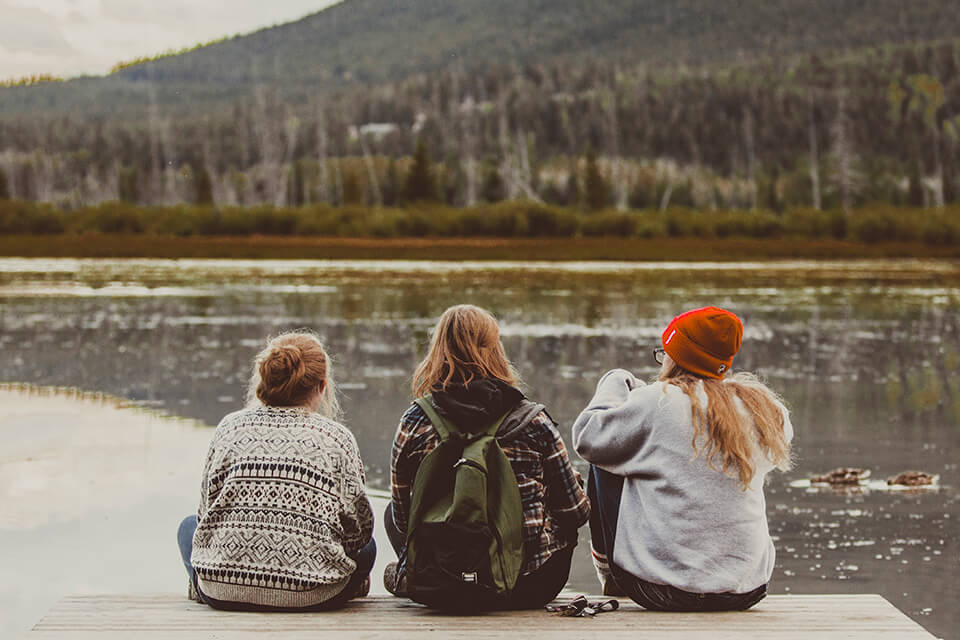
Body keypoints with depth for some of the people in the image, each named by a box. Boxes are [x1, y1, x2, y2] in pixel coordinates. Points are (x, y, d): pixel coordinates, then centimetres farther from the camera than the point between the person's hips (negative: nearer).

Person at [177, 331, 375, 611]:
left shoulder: (231, 426, 7)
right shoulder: (337, 437, 2)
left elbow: (207, 509, 11)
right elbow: (357, 528, 2)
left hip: (224, 590, 1)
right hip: (308, 596, -1)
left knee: (189, 525, 34)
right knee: (367, 546, 31)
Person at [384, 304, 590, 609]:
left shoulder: (416, 422, -10)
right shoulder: (533, 421, -10)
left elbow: (402, 515, 2)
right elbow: (575, 512, -1)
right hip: (527, 590, -1)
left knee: (392, 513, 29)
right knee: (564, 518, 30)